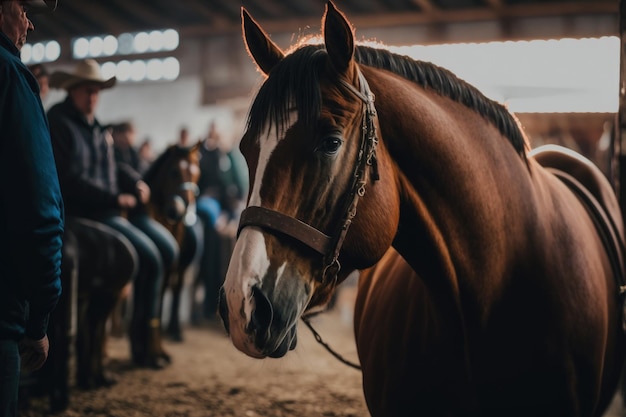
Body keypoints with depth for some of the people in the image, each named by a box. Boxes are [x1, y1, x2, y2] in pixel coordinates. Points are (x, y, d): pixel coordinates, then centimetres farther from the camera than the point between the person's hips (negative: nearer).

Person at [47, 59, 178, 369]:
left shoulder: (95, 127, 15)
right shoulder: (59, 123, -11)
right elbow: (69, 179, -19)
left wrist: (135, 186, 4)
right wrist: (114, 199, -20)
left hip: (114, 207, 9)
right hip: (82, 213, -9)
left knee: (168, 248, 2)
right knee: (148, 255, -18)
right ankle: (143, 345, -7)